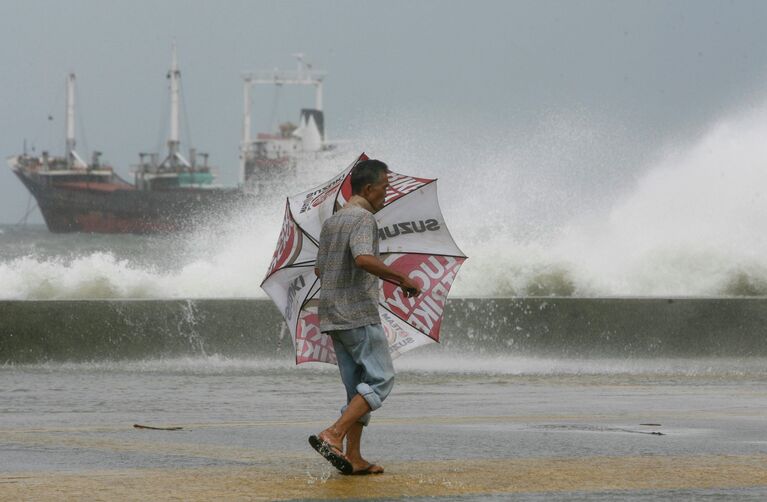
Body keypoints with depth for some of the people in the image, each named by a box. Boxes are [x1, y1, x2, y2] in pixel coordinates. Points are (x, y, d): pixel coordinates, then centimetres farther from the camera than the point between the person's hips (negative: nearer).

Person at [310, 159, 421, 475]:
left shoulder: (330, 223, 17)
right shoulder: (363, 218, -11)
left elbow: (320, 269, 24)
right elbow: (364, 259, -28)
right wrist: (402, 279, -19)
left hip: (332, 316, 9)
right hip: (359, 314, -9)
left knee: (358, 386, 11)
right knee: (381, 380, -7)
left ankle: (354, 458, 6)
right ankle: (333, 436, -19)